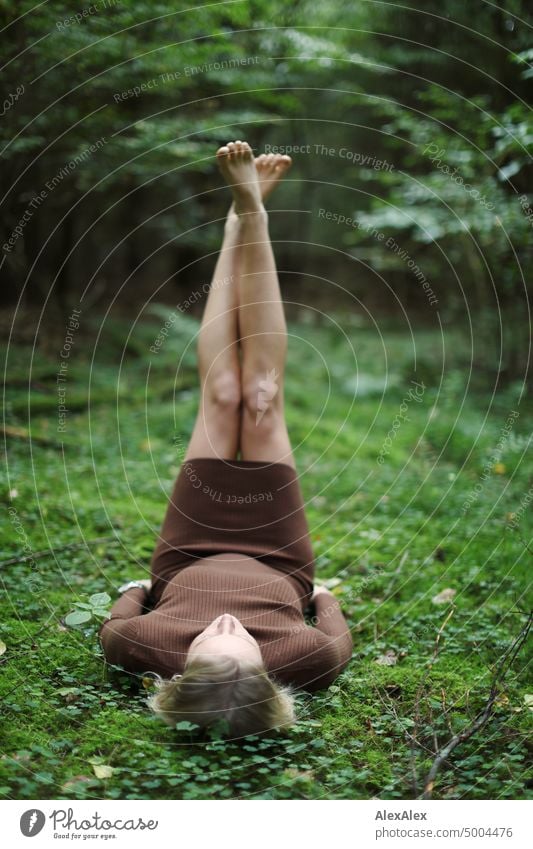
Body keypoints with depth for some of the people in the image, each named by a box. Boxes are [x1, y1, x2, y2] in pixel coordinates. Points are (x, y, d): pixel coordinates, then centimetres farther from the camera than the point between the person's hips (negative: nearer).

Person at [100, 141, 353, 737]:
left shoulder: (154, 648, -44)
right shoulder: (297, 657, -44)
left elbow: (113, 630, -18)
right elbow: (339, 642, -18)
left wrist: (135, 588, 0)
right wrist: (322, 594, -1)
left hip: (188, 564, 0)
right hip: (277, 565, 0)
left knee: (222, 395, -4)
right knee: (261, 398, -7)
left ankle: (242, 216, 15)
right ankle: (250, 216, 8)